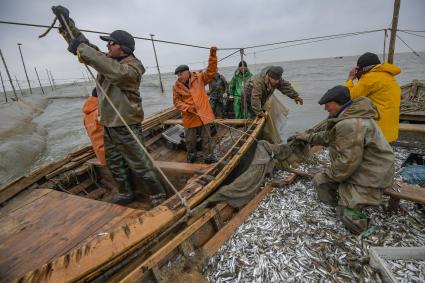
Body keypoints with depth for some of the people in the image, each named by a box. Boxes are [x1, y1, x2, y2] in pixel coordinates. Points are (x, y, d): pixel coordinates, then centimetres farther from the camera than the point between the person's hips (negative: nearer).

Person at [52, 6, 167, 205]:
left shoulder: (132, 66, -15)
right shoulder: (107, 60, 11)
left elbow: (116, 72, -36)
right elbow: (81, 43, 19)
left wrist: (82, 49, -30)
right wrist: (66, 22, 8)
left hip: (126, 126, -9)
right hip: (108, 124, 9)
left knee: (140, 164, -3)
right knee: (114, 163, 19)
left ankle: (158, 196, 13)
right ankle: (125, 194, 37)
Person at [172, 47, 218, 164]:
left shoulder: (199, 78, -1)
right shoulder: (176, 86, 0)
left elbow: (210, 71, -8)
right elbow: (177, 102, -1)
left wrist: (213, 55, -19)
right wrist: (188, 108, -15)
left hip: (203, 114, -1)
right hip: (189, 117, 1)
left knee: (206, 137, 9)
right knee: (190, 139, 13)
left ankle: (208, 156, 24)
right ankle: (191, 156, 35)